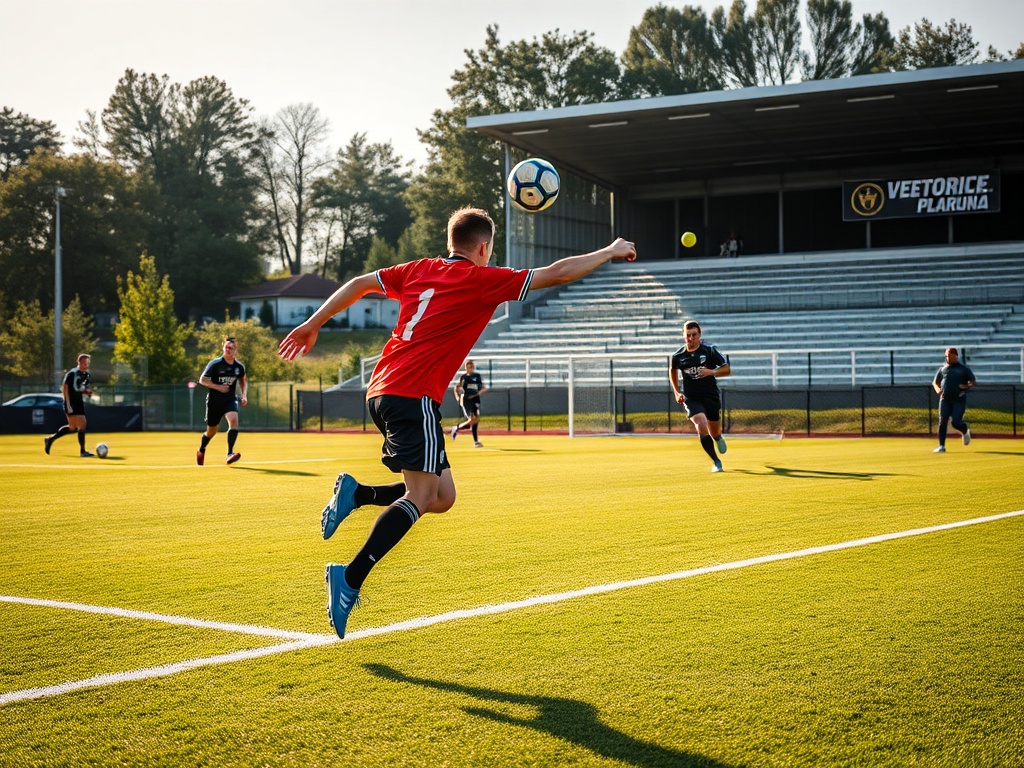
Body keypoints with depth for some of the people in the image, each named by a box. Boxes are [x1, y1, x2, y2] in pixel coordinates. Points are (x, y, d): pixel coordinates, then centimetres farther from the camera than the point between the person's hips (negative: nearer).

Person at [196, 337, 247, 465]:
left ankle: (230, 453, -31)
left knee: (234, 420, -28)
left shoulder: (239, 366, 0)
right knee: (211, 431, 10)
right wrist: (217, 387, -22)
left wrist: (244, 395, 5)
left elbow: (243, 380, 19)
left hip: (230, 399, 2)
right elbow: (202, 379, -9)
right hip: (214, 401, -2)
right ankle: (201, 451, 42)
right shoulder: (215, 364, -11)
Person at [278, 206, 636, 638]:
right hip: (414, 397, -8)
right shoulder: (482, 280, 0)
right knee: (419, 497, -12)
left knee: (442, 496, 11)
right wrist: (610, 252, 16)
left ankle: (356, 493, 1)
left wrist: (312, 325, 23)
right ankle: (350, 578, -21)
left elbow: (359, 284, 17)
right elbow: (558, 273, 4)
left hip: (382, 392, 8)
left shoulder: (420, 270, 17)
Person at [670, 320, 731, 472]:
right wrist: (677, 392, 12)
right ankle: (716, 462, -9)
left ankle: (718, 437, 52)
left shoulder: (709, 350, -7)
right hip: (691, 398, 0)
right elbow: (672, 370, 20)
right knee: (701, 426, -23)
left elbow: (726, 369, -2)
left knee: (714, 433, 10)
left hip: (711, 396, 0)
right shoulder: (678, 355, -2)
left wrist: (711, 372, -21)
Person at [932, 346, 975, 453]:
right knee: (942, 422, -7)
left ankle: (965, 431, 26)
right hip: (945, 399, 3)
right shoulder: (942, 369, 15)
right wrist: (937, 389, -1)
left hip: (959, 400, -3)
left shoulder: (963, 369, 7)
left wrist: (966, 386, -14)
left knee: (956, 423, -10)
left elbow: (973, 381, 8)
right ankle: (941, 446, -5)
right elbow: (935, 382, 22)